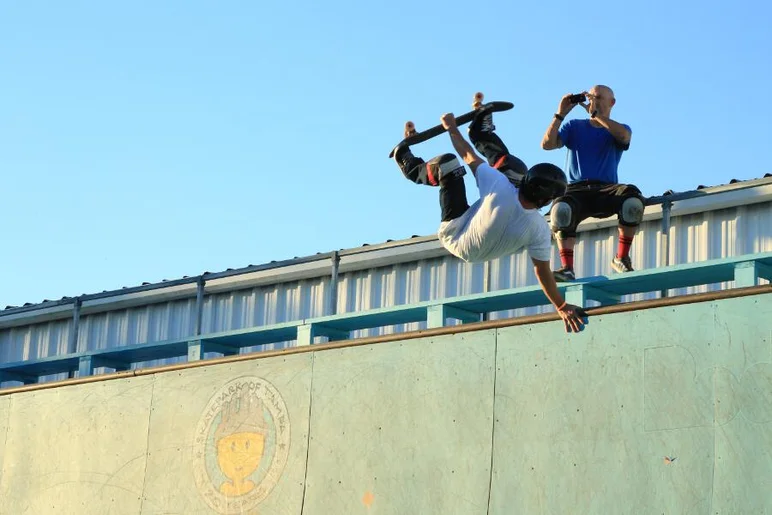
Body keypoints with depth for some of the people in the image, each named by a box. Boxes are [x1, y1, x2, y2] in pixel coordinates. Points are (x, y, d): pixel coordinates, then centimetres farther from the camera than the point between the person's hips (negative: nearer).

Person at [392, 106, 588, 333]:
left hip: (455, 236, -3)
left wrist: (452, 128, -5)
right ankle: (481, 134, 35)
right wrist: (562, 306, -9)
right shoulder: (540, 229, -33)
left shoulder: (499, 186, -39)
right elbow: (543, 272, -22)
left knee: (447, 160, 4)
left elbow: (468, 156, -23)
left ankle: (412, 167, 37)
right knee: (512, 164, 8)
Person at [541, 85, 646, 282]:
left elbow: (624, 135, -11)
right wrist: (560, 114, 1)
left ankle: (622, 257, -19)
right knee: (561, 209, -38)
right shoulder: (574, 126, 20)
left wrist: (595, 113, -9)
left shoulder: (618, 130, 16)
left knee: (632, 197, -35)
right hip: (577, 190, 0)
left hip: (606, 190, 0)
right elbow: (547, 144, 6)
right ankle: (567, 268, -41)